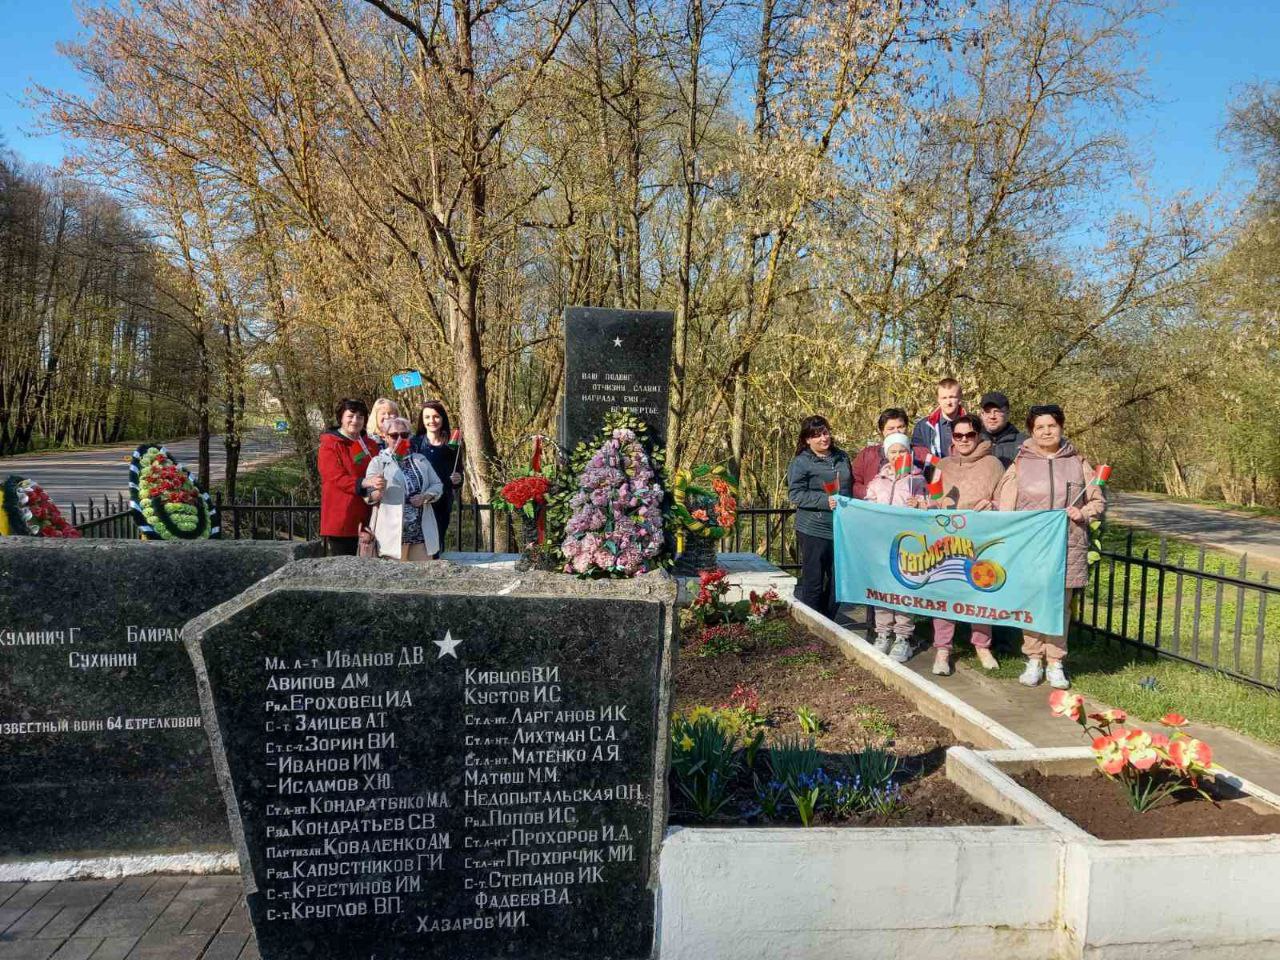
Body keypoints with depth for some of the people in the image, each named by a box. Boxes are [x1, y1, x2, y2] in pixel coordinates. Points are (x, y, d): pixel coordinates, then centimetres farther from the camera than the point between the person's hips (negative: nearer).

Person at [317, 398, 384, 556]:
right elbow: (337, 478, -15)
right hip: (340, 520, -6)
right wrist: (365, 483, -30)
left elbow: (380, 474, 26)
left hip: (365, 518, 6)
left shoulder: (370, 445, 17)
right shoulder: (330, 445, -2)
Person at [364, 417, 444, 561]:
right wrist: (377, 492, -28)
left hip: (422, 529, 4)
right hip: (393, 530, -4)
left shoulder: (420, 460, 12)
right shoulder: (378, 462, 0)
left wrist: (425, 497, -8)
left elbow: (437, 485, 12)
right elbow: (369, 496, -5)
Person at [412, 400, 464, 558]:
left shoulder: (452, 446, 6)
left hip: (443, 505, 2)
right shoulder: (414, 443, 1)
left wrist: (458, 480, -8)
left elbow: (459, 478, 13)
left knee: (437, 543, 4)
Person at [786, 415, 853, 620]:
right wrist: (825, 501, -21)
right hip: (814, 529, -6)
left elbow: (851, 487, 25)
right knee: (813, 581, -1)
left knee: (837, 579, 12)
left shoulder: (842, 457, 13)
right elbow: (795, 494, -13)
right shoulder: (801, 463, -7)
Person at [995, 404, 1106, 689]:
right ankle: (1034, 660, 15)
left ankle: (1055, 663, 14)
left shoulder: (1077, 463, 8)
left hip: (1067, 546, 1)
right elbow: (1005, 509, 6)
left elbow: (1098, 501, 15)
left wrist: (1083, 512, -6)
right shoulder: (1020, 465, 5)